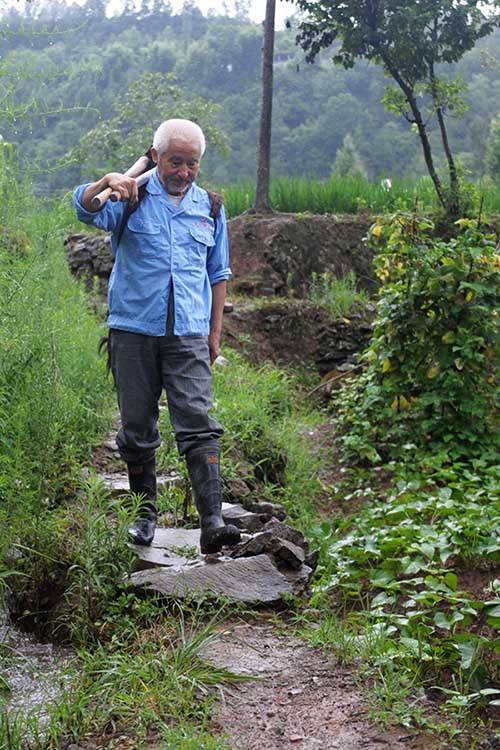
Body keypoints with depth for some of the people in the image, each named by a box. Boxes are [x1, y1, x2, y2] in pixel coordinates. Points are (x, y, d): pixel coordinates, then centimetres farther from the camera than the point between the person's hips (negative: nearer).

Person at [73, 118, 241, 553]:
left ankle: (212, 523, -15)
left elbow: (218, 273, 20)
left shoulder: (209, 207, 13)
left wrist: (215, 331, 15)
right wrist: (106, 183, -39)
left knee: (199, 425, -11)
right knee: (137, 429, 7)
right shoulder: (132, 197, 3)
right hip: (133, 332, -1)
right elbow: (84, 209, -17)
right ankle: (145, 512, 24)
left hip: (189, 336, 1)